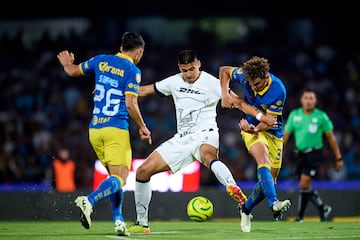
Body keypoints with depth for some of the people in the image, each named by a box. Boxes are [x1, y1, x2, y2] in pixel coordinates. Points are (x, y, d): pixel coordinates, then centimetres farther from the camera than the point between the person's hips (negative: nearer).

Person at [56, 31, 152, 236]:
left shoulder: (101, 61, 11)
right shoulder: (133, 71, -5)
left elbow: (73, 71, 24)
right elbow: (131, 104, -13)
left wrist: (67, 64, 47)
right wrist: (142, 127, 0)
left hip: (95, 129, 7)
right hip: (116, 129, -7)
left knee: (115, 175, 18)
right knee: (120, 179, -10)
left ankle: (118, 219, 9)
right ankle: (89, 201, -35)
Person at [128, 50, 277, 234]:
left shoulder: (211, 83, -5)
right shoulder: (174, 82, 9)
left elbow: (239, 102, -4)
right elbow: (144, 90, 21)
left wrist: (262, 117, -15)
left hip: (204, 133, -6)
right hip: (181, 138, 6)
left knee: (207, 157, -43)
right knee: (143, 171, -1)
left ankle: (234, 191, -67)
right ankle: (142, 223, 11)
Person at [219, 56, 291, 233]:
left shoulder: (278, 91, -25)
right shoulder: (244, 75, -18)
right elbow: (224, 70, 3)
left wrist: (255, 129, -40)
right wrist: (225, 95, -10)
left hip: (273, 132, 1)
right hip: (251, 127, -1)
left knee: (270, 179, 2)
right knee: (263, 159, -31)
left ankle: (246, 209, 26)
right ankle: (274, 204, -49)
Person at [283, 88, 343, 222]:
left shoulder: (321, 116, -4)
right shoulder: (294, 115, 4)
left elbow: (331, 138, 2)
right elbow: (285, 136, 8)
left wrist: (338, 158, 3)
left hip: (314, 154, -4)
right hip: (300, 154, 5)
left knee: (304, 185, -14)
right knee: (306, 187, 8)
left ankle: (300, 217, -4)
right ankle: (323, 208, 30)